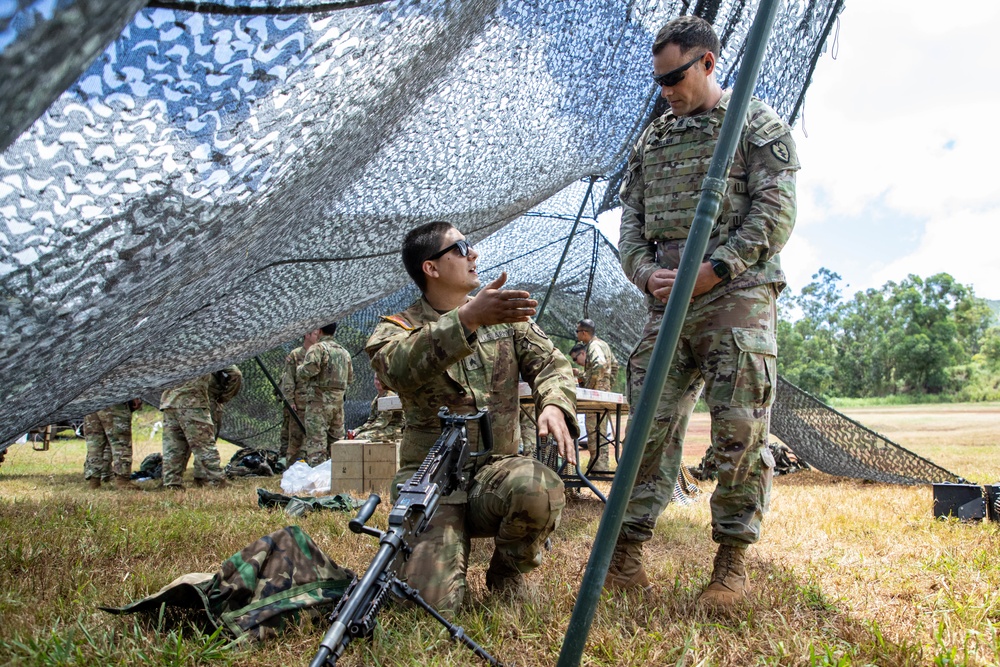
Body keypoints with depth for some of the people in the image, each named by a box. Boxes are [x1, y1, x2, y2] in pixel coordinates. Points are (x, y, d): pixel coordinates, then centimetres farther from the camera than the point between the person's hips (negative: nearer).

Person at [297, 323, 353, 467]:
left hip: (319, 402, -7)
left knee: (316, 442, -6)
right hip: (339, 402, 7)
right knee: (336, 440, 14)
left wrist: (299, 369, 0)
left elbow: (309, 370, -20)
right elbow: (350, 378, 19)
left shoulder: (317, 348, -8)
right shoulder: (344, 352, 15)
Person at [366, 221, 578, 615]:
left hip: (495, 469, 3)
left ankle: (506, 576, -1)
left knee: (541, 489, -33)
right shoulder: (397, 328, -2)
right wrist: (468, 319, -40)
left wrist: (554, 404, -18)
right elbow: (399, 368, -25)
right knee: (431, 601, -22)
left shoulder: (506, 316, 12)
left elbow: (550, 363, 6)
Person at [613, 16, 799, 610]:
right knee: (651, 427, 1)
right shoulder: (653, 140, 21)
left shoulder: (759, 124, 6)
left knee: (740, 434, -5)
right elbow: (632, 218, 19)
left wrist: (715, 269, -14)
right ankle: (627, 553, 7)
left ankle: (733, 564, 6)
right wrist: (646, 272, -1)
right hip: (668, 301, 5)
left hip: (737, 297, -4)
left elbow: (775, 210, -5)